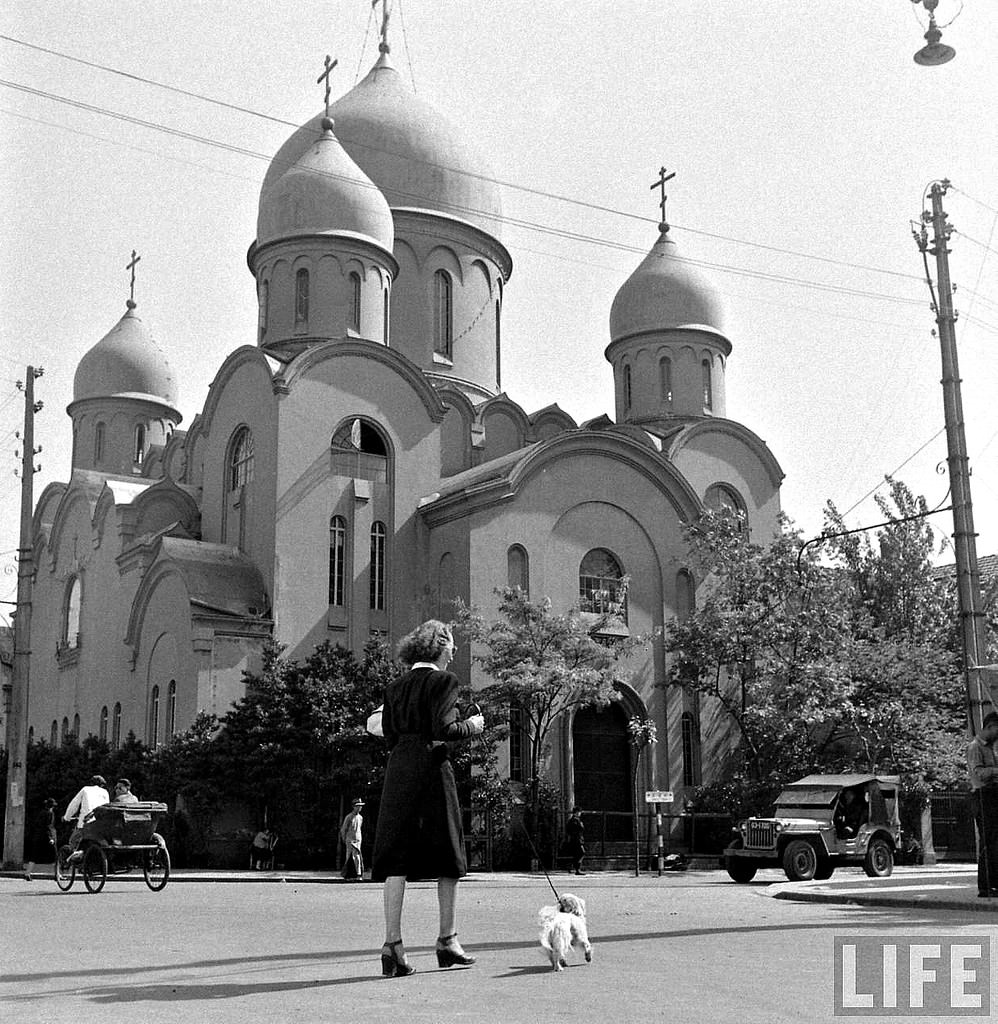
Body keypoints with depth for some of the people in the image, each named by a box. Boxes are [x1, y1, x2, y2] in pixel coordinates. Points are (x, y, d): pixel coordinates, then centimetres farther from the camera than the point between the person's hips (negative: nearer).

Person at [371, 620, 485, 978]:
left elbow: (390, 736, 12)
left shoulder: (394, 688, 14)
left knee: (397, 855, 2)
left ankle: (392, 942, -6)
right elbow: (444, 728, -15)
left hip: (398, 770, 5)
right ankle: (447, 940, 15)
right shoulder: (443, 680, -4)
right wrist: (471, 726, 2)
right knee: (447, 852, 8)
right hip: (432, 769, -5)